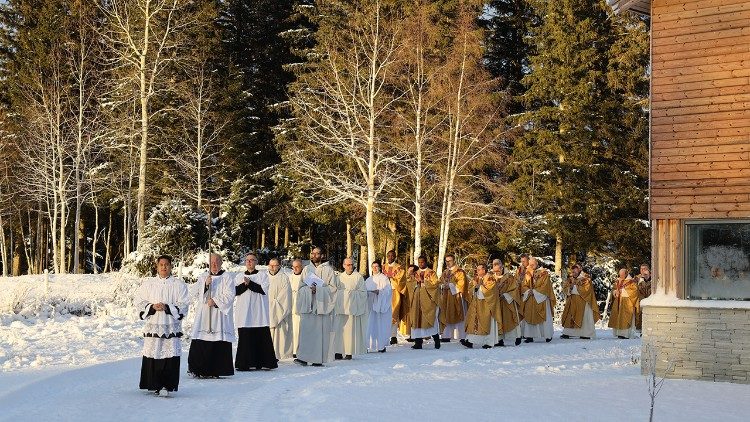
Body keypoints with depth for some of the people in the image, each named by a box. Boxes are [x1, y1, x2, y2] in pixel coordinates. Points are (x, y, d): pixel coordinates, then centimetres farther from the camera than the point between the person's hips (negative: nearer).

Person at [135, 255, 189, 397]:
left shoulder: (179, 285, 7)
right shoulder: (148, 283, 11)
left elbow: (183, 305, 1)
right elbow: (139, 301, 7)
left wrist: (167, 307, -13)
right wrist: (152, 307, -9)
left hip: (171, 325, -1)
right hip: (153, 325, 1)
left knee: (170, 356, -7)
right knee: (152, 355, -1)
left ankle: (167, 385, -4)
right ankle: (153, 384, 10)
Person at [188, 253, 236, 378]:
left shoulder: (226, 278, 5)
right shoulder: (202, 277, 16)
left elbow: (229, 295, -4)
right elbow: (193, 293, 7)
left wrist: (215, 301, -15)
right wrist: (205, 284, -7)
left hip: (219, 315, -3)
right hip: (202, 316, 3)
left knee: (218, 344, -6)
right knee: (200, 344, -4)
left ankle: (215, 371, -1)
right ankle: (199, 370, 2)